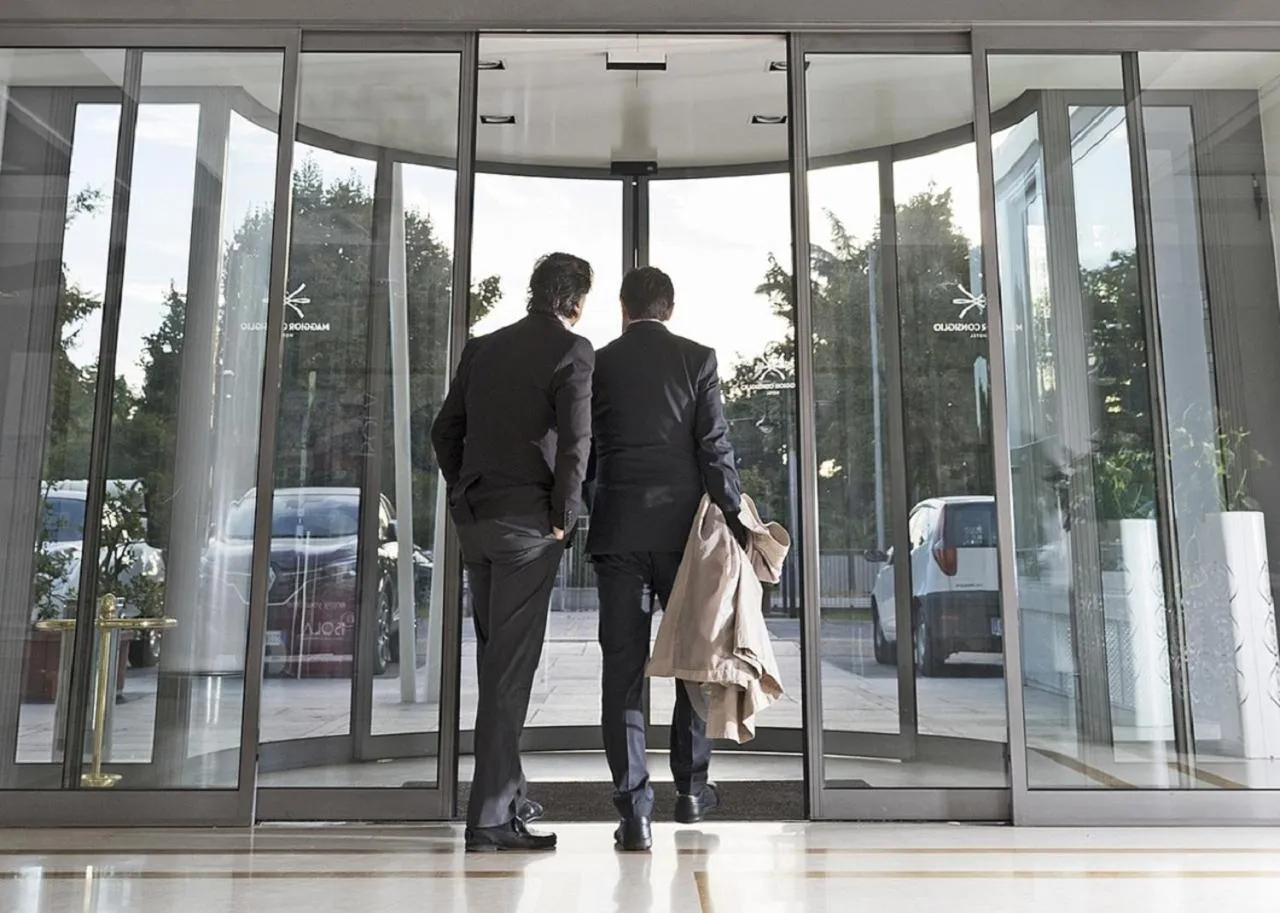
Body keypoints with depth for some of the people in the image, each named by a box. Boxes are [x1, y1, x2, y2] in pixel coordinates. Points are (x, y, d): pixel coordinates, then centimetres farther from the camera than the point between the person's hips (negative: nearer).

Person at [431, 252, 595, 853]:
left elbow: (445, 430, 14)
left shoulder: (483, 348, 14)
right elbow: (575, 441, -14)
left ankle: (508, 794, 30)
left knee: (495, 661, 17)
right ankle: (490, 818, 0)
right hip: (528, 521, -6)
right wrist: (563, 518, -6)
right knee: (511, 667, -3)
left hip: (475, 521, 7)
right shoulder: (572, 351, -5)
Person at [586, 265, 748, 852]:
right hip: (682, 525, 0)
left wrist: (573, 518, 19)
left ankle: (634, 809, 0)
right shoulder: (697, 359, 2)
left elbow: (582, 451, 8)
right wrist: (734, 517, -1)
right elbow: (714, 447, -5)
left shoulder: (598, 364, 6)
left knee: (623, 665, 1)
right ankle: (691, 786, 24)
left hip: (616, 530, 1)